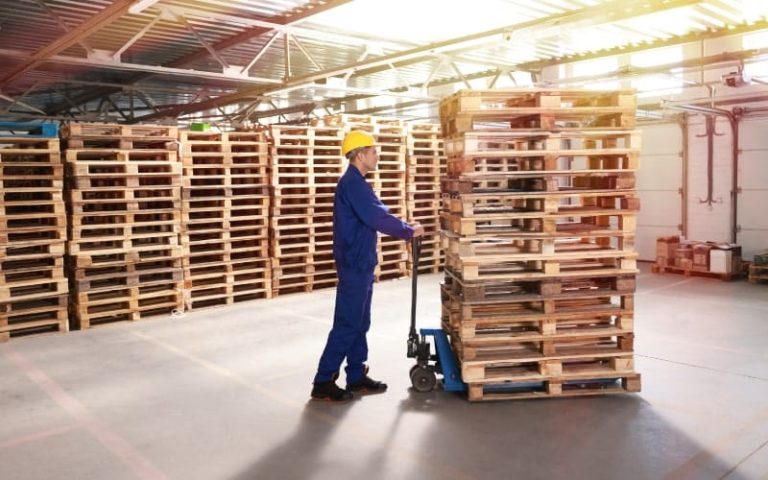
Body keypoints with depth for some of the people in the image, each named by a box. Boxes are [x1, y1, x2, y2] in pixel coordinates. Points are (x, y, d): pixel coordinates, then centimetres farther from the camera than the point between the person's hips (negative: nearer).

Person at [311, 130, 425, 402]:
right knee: (347, 324, -5)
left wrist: (406, 227, 7)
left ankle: (357, 377, 22)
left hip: (360, 263, 11)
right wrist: (409, 231, -10)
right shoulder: (352, 183, -17)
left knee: (359, 323, 14)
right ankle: (323, 382, 2)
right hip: (354, 264, -10)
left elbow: (376, 214, 18)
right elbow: (378, 218, -22)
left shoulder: (355, 182, 16)